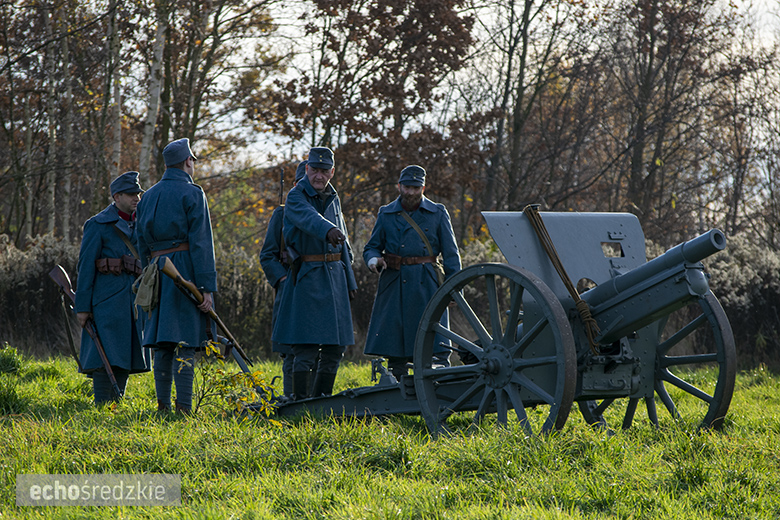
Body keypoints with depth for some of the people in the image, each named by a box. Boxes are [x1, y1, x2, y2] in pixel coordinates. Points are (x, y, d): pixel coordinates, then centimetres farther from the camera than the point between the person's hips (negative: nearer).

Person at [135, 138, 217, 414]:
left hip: (157, 269, 6)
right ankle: (183, 407, -13)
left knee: (163, 344, 9)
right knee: (185, 341, -8)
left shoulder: (148, 196, 15)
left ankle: (163, 405, 10)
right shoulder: (192, 194, -5)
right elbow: (201, 243, -11)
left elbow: (142, 244, 17)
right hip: (186, 270, -6)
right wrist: (207, 287, -13)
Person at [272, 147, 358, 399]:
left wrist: (349, 280, 19)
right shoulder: (296, 197, -7)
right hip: (307, 278, -7)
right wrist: (328, 229, -52)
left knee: (335, 348, 8)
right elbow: (309, 218, -31)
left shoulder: (333, 198, 15)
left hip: (334, 275, 7)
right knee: (307, 347, -10)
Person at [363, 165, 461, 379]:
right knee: (395, 351, 2)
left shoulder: (437, 213, 7)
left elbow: (450, 253, 6)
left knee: (436, 345, -10)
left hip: (426, 285, -2)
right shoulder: (386, 214, 11)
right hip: (394, 286, 2)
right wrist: (374, 260, -10)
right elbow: (371, 247, 14)